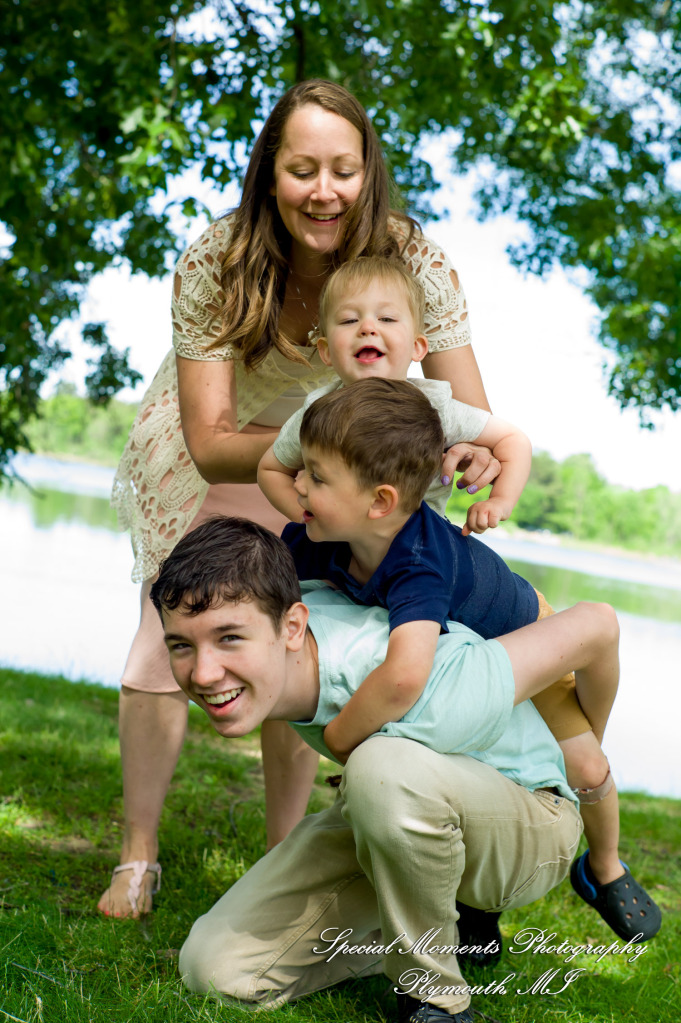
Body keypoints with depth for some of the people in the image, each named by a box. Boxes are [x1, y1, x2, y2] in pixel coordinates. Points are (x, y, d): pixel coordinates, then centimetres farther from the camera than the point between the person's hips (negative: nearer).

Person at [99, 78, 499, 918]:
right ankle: (136, 858, 15)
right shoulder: (213, 265, -33)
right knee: (169, 635, -3)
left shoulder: (415, 264, -30)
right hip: (202, 447, -1)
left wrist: (476, 452, -55)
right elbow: (210, 443, -37)